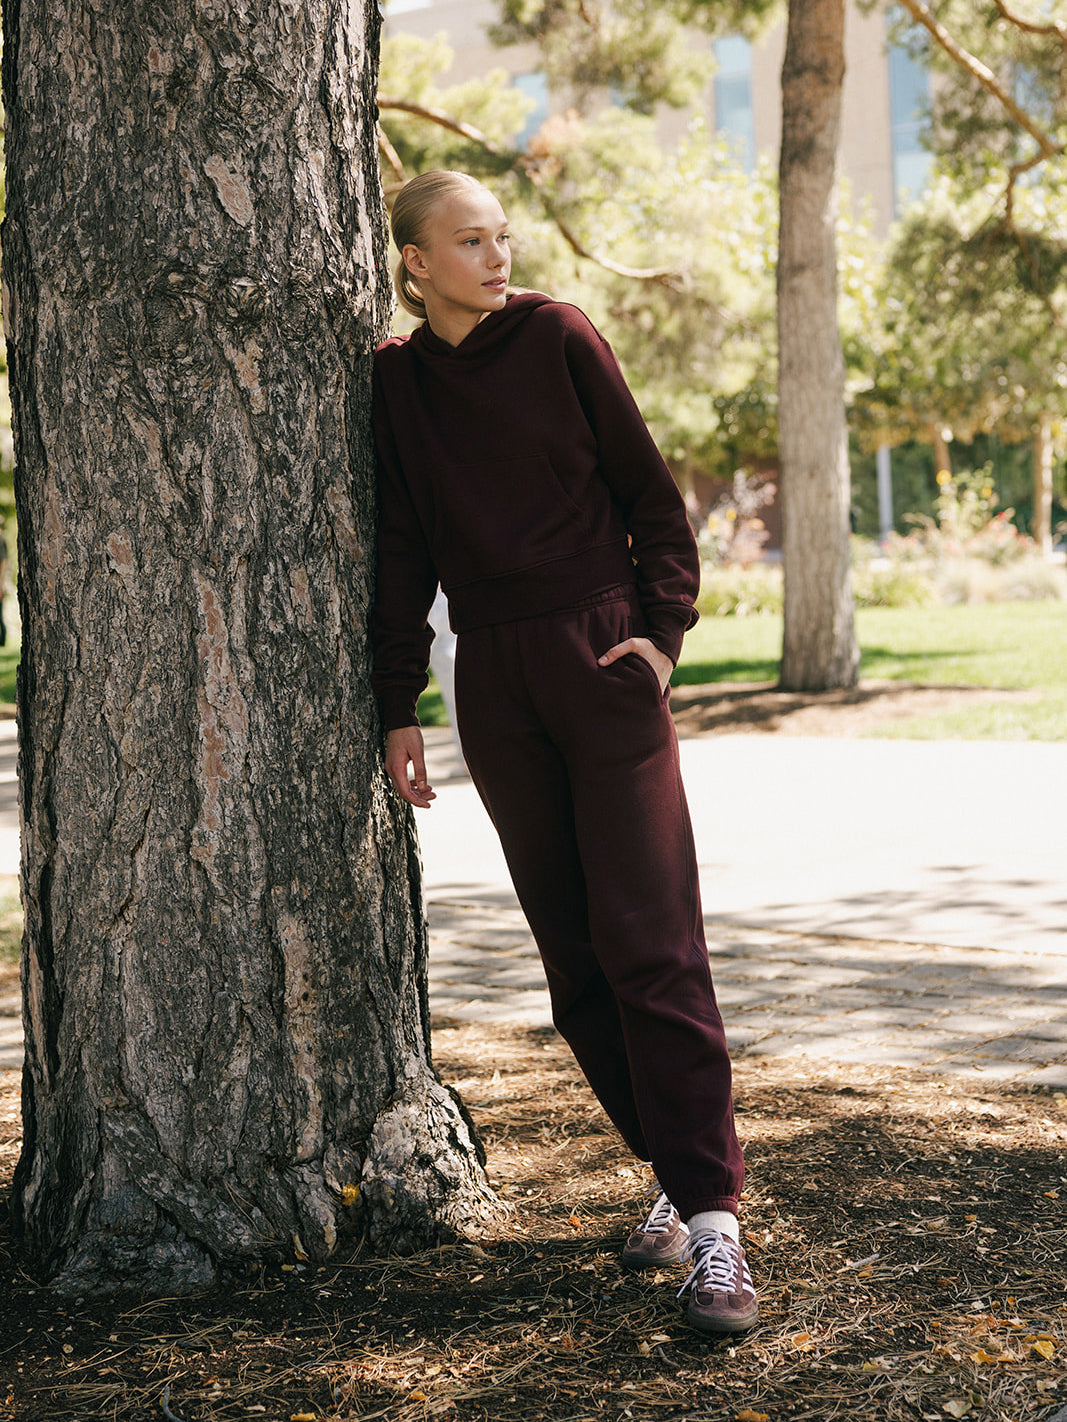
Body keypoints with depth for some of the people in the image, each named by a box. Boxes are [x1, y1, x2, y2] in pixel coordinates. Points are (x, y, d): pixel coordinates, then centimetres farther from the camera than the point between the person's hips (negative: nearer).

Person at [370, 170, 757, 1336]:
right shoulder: (395, 380, 8)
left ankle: (711, 1219, -10)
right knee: (572, 954, 4)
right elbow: (403, 551, 11)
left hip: (603, 663, -3)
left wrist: (661, 628, -8)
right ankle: (678, 1180, 16)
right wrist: (397, 706, 8)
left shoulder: (557, 337, 0)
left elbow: (649, 492, 3)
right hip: (496, 683, 4)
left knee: (651, 944, -10)